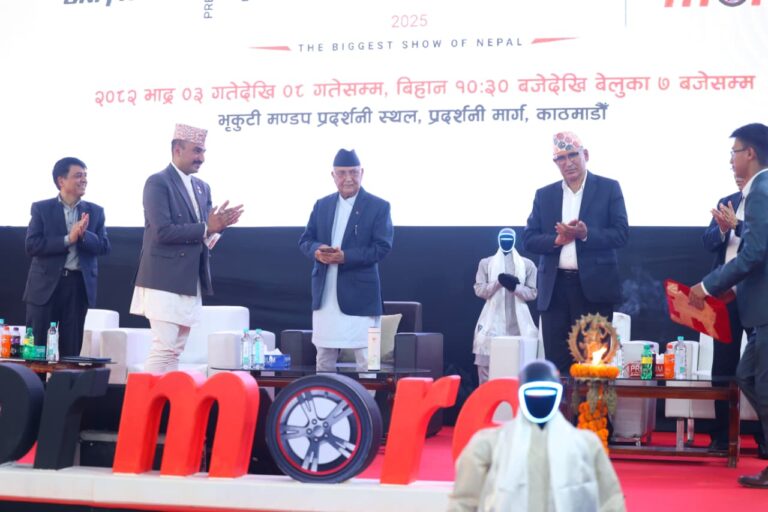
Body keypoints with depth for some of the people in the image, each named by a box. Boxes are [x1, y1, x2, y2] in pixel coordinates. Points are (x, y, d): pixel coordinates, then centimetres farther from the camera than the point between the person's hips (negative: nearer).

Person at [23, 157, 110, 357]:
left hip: (79, 285, 2)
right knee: (36, 347, 0)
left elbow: (104, 247, 2)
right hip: (46, 284, -2)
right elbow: (31, 245, -8)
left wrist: (84, 234, -17)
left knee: (71, 349, 5)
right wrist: (68, 239, -17)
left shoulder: (95, 211, 9)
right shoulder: (41, 208, 2)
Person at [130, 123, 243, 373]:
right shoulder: (158, 182, -8)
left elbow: (203, 236, 14)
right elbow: (162, 231, -19)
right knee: (164, 348, -10)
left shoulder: (202, 187, 16)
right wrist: (206, 228, -16)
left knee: (175, 351, 9)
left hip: (191, 283, 8)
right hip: (165, 280, -8)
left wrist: (217, 225, -8)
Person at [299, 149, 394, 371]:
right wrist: (317, 251, -12)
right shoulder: (321, 205, 13)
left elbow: (382, 247, -9)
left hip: (360, 295, -4)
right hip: (324, 295, 5)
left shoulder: (379, 207, -2)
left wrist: (345, 256, -20)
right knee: (324, 359, 12)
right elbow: (305, 240, 12)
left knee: (366, 360, -4)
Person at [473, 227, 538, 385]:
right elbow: (479, 290, 2)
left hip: (518, 322, 0)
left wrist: (515, 286, -15)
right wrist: (498, 282, -13)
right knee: (486, 363, -4)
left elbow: (532, 293, 4)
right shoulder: (486, 263, 9)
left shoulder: (527, 264, 8)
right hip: (493, 320, 0)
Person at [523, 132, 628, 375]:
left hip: (594, 286, -3)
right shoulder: (544, 195, 13)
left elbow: (621, 234, -3)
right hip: (555, 288, 3)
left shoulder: (609, 188, 4)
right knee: (556, 362, 3)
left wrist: (586, 234, -19)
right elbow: (529, 239, 7)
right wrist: (557, 239, -12)